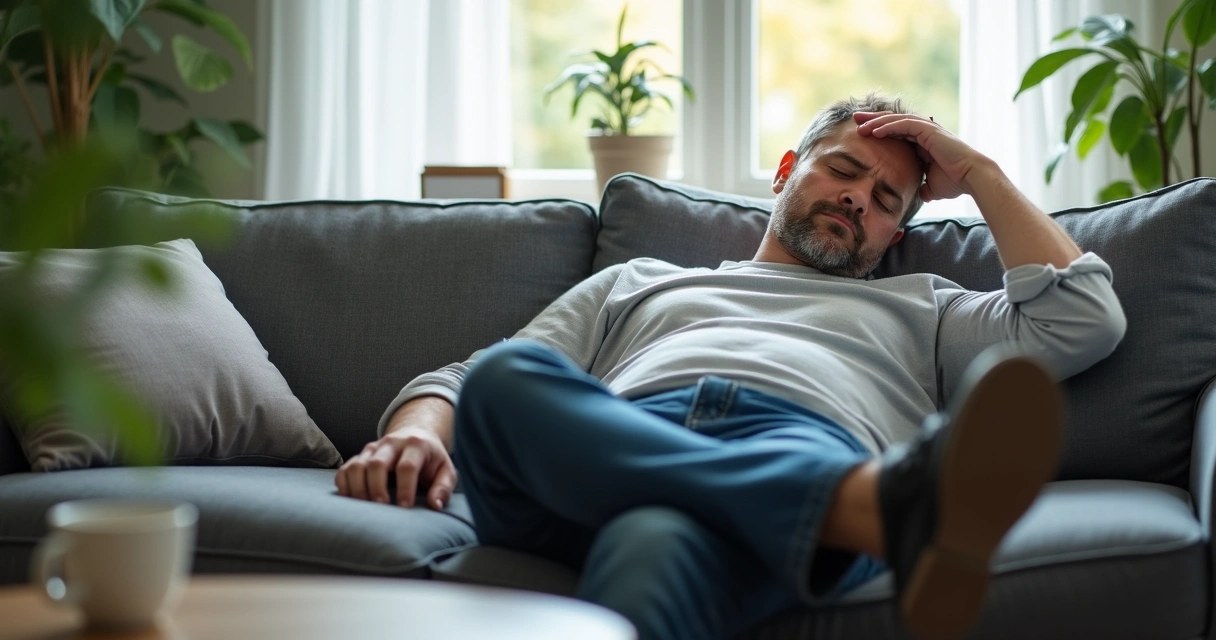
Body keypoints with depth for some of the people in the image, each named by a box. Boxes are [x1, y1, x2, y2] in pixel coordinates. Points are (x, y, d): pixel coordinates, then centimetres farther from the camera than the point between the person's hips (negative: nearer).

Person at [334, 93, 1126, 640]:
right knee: (507, 374, -38)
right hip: (607, 452, 1)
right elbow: (465, 380, 31)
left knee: (656, 542, -40)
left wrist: (978, 173, 36)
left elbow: (1084, 320, 25)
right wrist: (420, 432, 5)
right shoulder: (639, 282, 41)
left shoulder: (914, 308, 40)